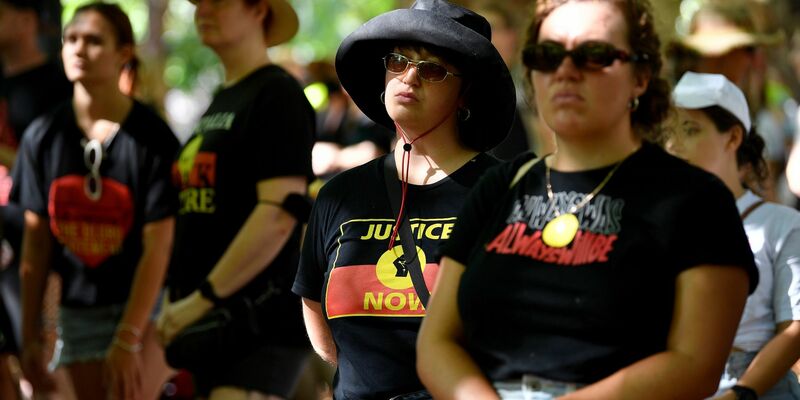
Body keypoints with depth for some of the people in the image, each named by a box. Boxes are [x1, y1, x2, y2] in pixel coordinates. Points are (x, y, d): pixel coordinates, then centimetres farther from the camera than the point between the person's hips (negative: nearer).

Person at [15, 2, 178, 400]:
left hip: (144, 307, -5)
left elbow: (157, 246, -15)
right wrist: (30, 335, 3)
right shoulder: (42, 136, 1)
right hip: (77, 310, 5)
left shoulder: (152, 137, -13)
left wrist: (128, 340, -19)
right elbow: (36, 241, 4)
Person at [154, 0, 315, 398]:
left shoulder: (277, 94, -9)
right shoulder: (220, 101, 19)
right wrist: (176, 301, 14)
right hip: (211, 324, 9)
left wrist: (203, 297, -19)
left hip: (260, 325, -9)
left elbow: (280, 214, -19)